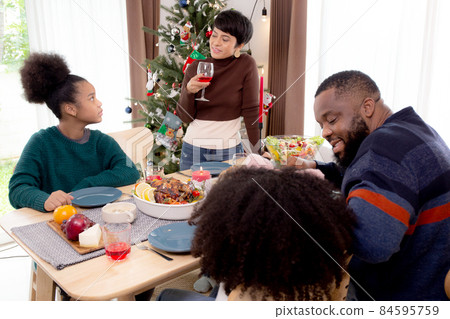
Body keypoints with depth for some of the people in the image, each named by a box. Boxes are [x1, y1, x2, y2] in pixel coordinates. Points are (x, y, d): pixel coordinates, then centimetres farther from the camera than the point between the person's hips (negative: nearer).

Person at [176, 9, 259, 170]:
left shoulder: (246, 65, -6)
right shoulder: (195, 67, 0)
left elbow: (251, 112, -5)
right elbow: (184, 117, 0)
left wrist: (257, 151, -7)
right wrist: (189, 91, -18)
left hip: (229, 150, -2)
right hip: (194, 149, 2)